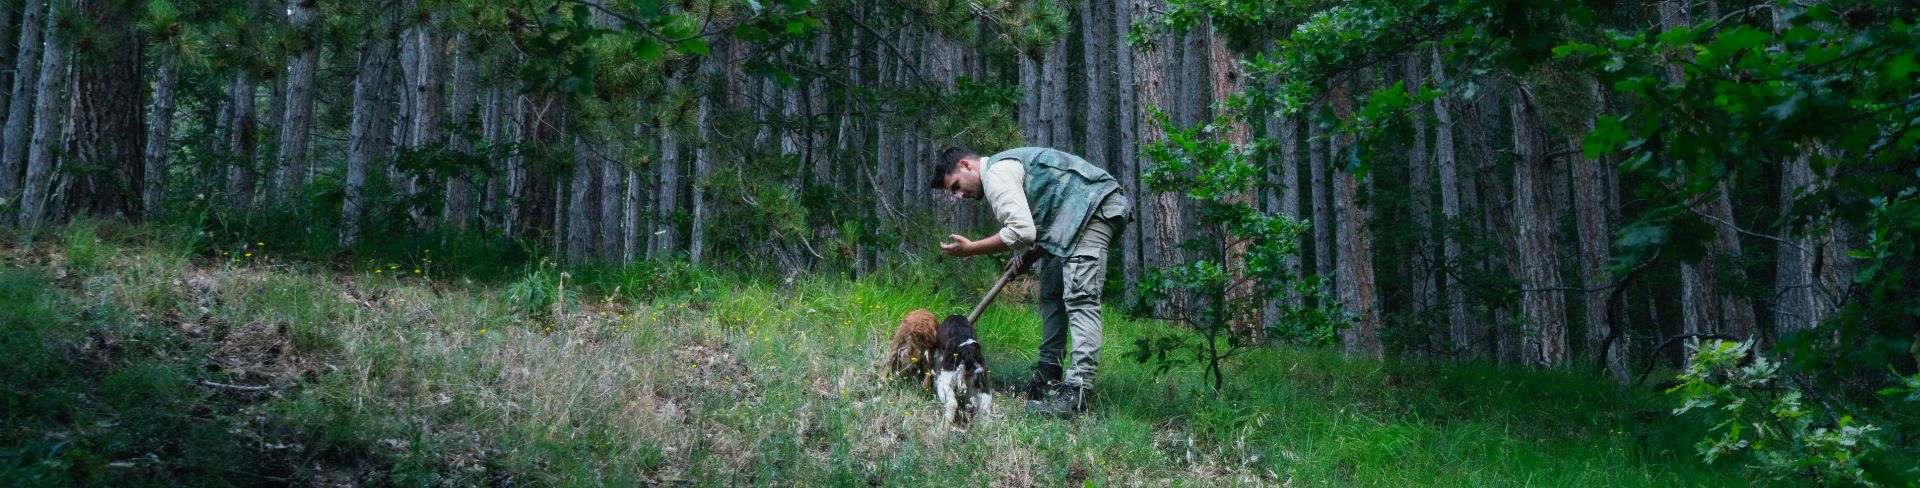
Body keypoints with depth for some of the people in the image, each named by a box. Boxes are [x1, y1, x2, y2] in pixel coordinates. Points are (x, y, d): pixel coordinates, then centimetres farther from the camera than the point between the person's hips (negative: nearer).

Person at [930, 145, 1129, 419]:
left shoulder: (996, 173, -9)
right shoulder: (1008, 166, 24)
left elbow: (1021, 232, -20)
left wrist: (971, 249, -9)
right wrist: (1030, 256, 9)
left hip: (1095, 207, -11)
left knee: (1079, 298, -18)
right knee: (1051, 293, 14)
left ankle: (1076, 394, -26)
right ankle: (1047, 380, 17)